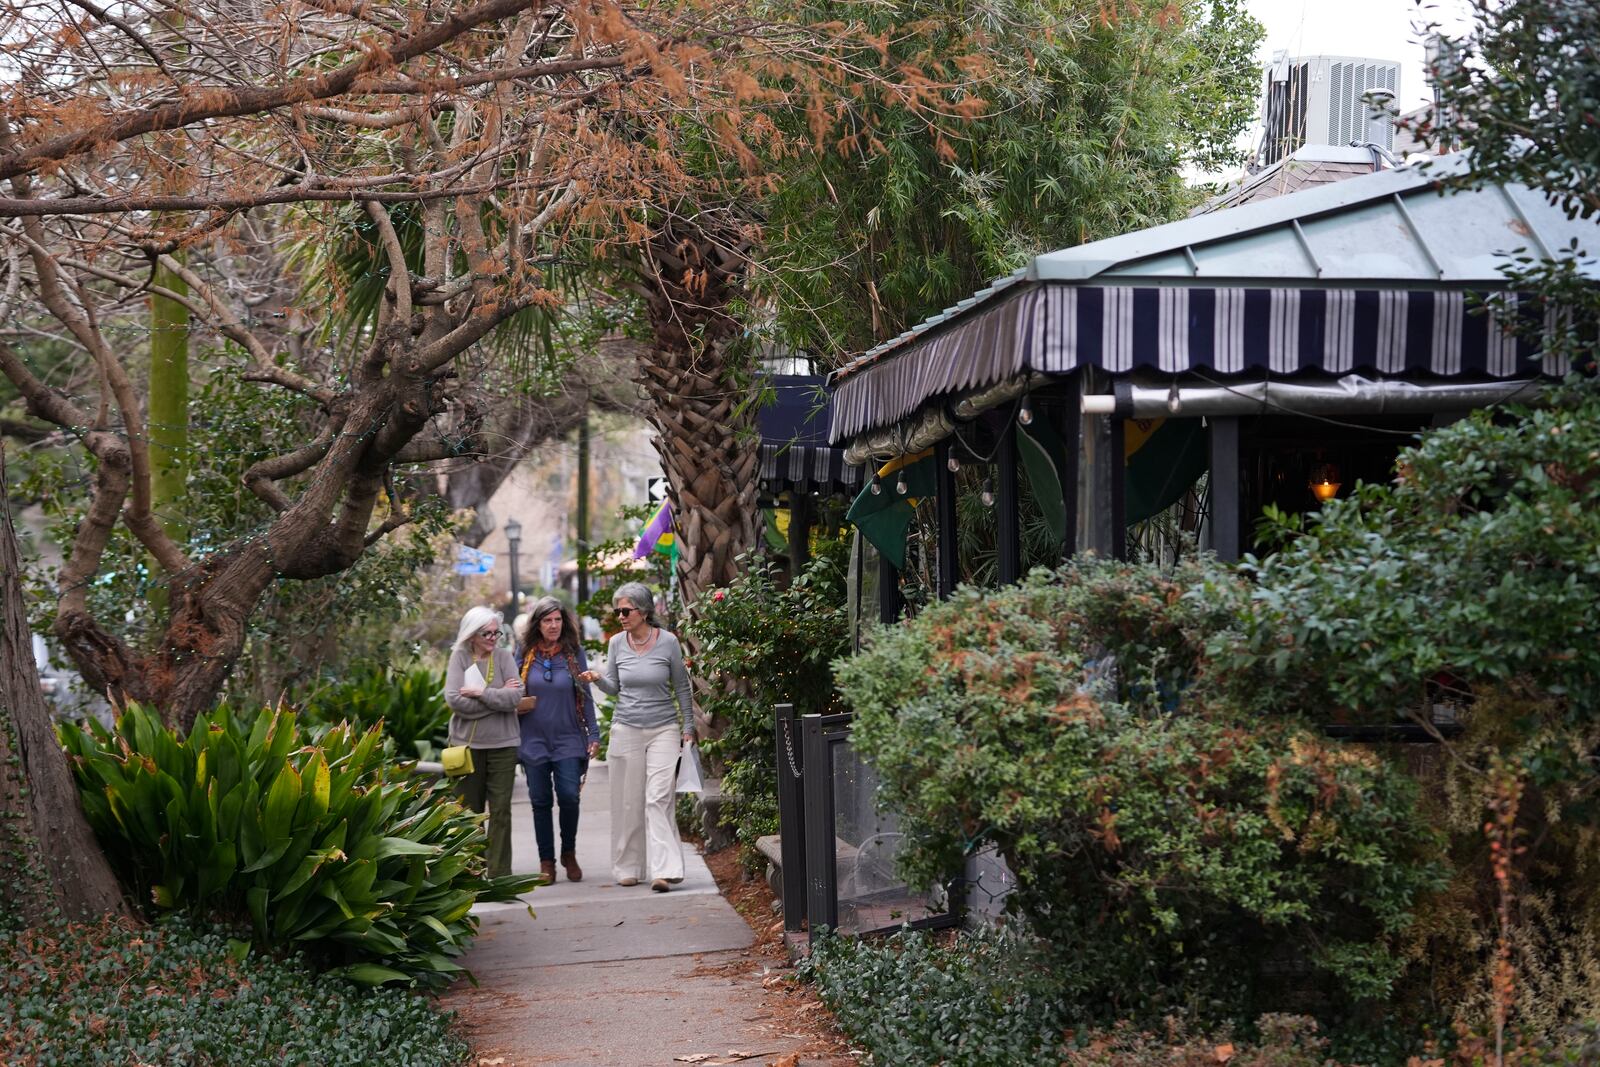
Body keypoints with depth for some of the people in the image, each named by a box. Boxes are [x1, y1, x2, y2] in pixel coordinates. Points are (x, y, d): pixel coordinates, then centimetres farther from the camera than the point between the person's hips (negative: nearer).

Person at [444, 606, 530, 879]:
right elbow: (454, 700, -13)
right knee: (469, 810, 7)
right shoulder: (459, 656, 0)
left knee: (501, 810, 0)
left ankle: (500, 873, 4)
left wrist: (480, 692, -12)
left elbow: (515, 696, -10)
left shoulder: (504, 656, 2)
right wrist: (498, 697, -11)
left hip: (502, 743, 0)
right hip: (467, 743, 0)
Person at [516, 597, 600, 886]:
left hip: (568, 740, -1)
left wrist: (593, 734, 1)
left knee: (569, 797, -11)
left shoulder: (574, 654, 3)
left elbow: (585, 697, 6)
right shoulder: (525, 655, 4)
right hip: (534, 740, 1)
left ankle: (569, 854, 10)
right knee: (540, 802, 3)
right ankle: (546, 862, 13)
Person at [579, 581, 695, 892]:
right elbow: (614, 686, 12)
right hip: (626, 729, 3)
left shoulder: (668, 642, -5)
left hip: (663, 729, -3)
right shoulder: (617, 643, 2)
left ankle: (663, 870, -17)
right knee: (628, 802, 4)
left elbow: (681, 688, 5)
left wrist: (688, 728, 6)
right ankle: (629, 867, 16)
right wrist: (598, 679, -10)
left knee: (658, 798, -13)